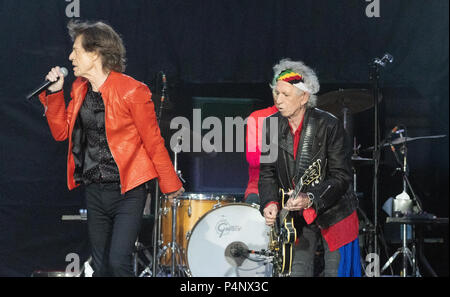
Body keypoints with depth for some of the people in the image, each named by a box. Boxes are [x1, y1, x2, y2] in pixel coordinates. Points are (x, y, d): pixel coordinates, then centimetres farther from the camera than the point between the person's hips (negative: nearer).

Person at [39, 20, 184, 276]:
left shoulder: (131, 91, -14)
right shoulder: (80, 89, 7)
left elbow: (153, 141, -8)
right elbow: (61, 132, 13)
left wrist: (170, 185, -2)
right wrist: (54, 93, 2)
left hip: (128, 191, -7)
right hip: (95, 192, 7)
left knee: (118, 261, -18)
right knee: (101, 267, 11)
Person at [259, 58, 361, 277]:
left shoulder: (329, 126, -18)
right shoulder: (272, 125, -4)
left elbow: (341, 177, -18)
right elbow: (267, 172, 4)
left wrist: (310, 199, -30)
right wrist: (270, 203, -14)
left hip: (334, 215, -4)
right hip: (296, 217, 4)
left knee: (337, 272, 0)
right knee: (297, 272, 3)